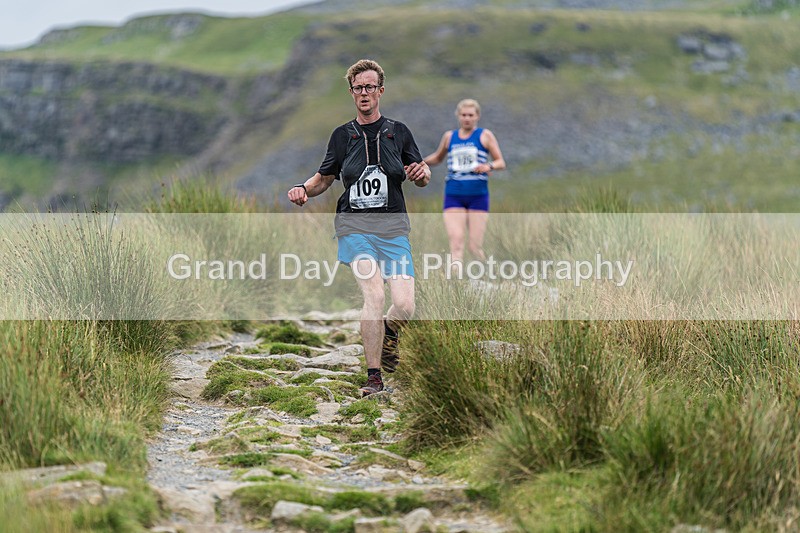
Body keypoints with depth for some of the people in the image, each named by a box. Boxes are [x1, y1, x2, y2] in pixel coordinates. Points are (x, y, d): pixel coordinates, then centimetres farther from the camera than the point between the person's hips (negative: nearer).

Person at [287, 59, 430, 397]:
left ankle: (389, 331, 26)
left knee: (404, 307, -12)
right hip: (355, 224, -1)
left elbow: (421, 178, 15)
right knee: (374, 294, -21)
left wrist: (422, 173, -9)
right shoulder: (343, 135, 12)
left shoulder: (398, 132, 11)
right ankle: (373, 377, -11)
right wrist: (304, 189, -3)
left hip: (393, 227, 1)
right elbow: (324, 178, 19)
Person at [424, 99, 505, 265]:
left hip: (478, 196, -2)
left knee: (475, 247, -3)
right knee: (456, 244, -12)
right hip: (454, 196, 2)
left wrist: (489, 166, -18)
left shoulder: (485, 135, 5)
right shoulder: (449, 137, 12)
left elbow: (501, 162, 4)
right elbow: (437, 158, 28)